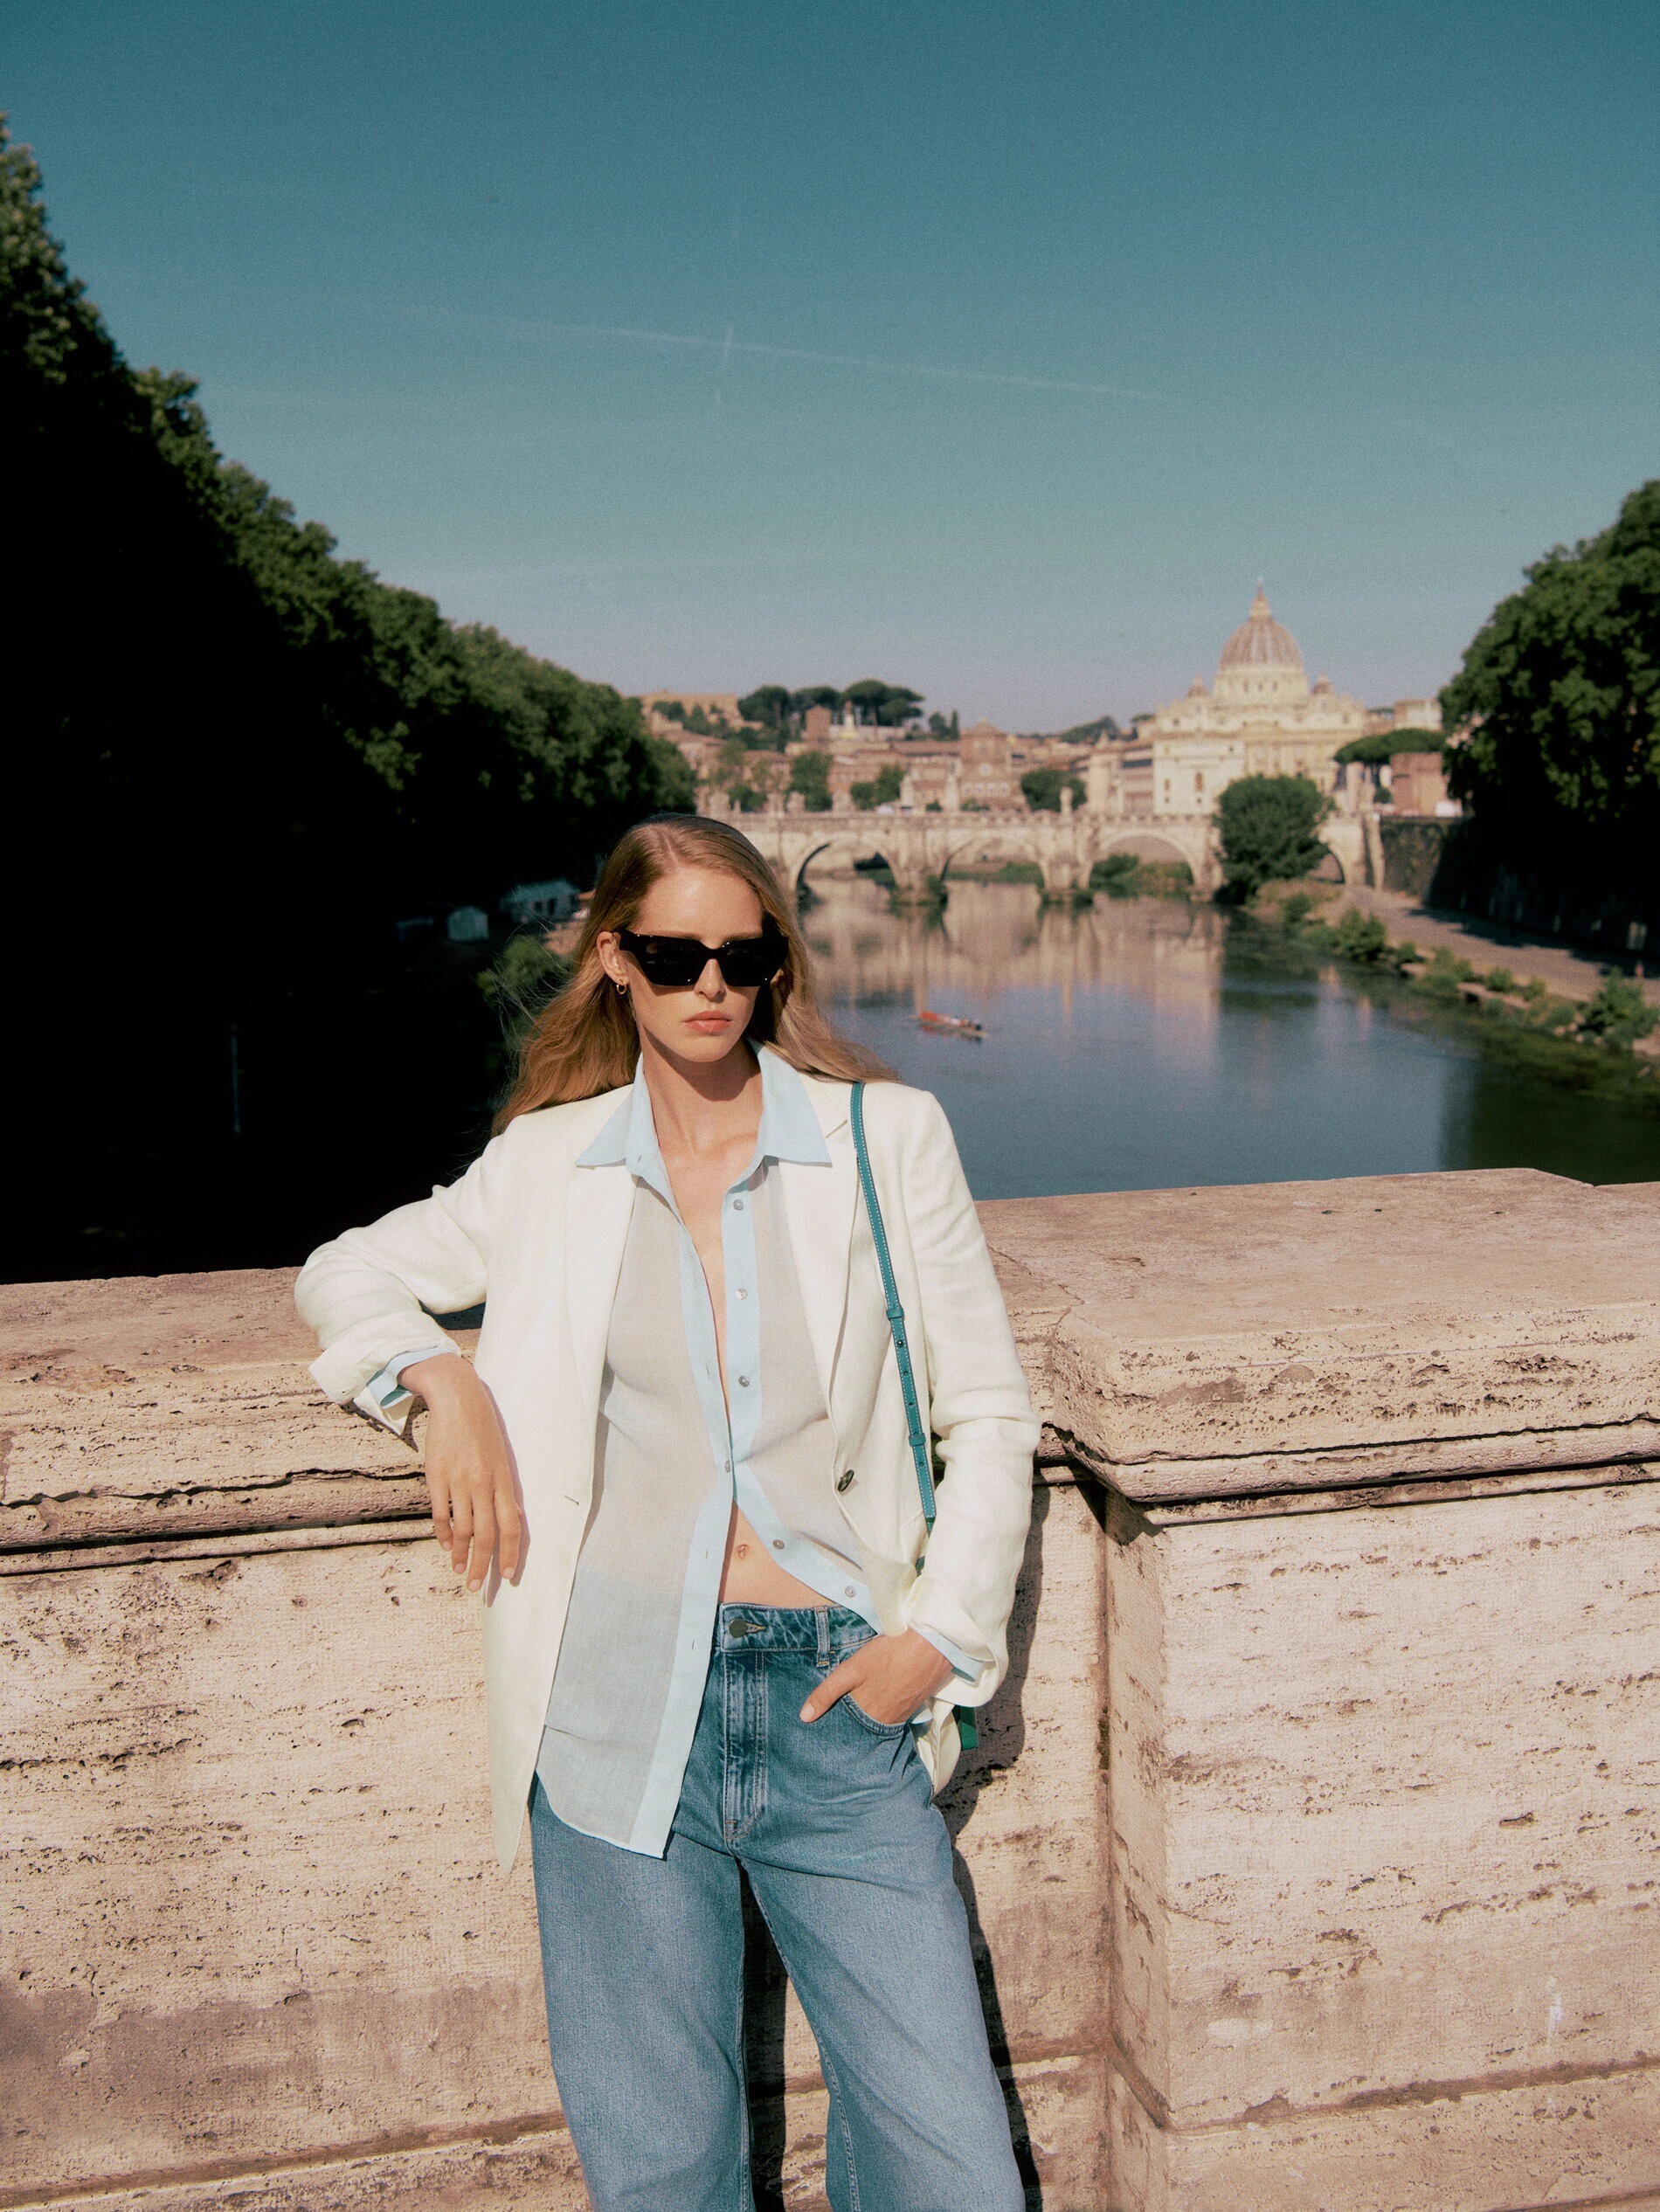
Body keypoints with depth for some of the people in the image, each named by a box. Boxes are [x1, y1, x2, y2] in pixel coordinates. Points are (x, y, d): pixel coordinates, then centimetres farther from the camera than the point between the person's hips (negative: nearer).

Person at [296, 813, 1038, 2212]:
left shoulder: (887, 1138, 5)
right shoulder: (551, 1163, 8)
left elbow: (990, 1415, 8)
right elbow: (347, 1272, 20)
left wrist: (939, 1634, -2)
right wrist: (443, 1378, 0)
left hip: (837, 1697, 0)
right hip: (623, 1711, 1)